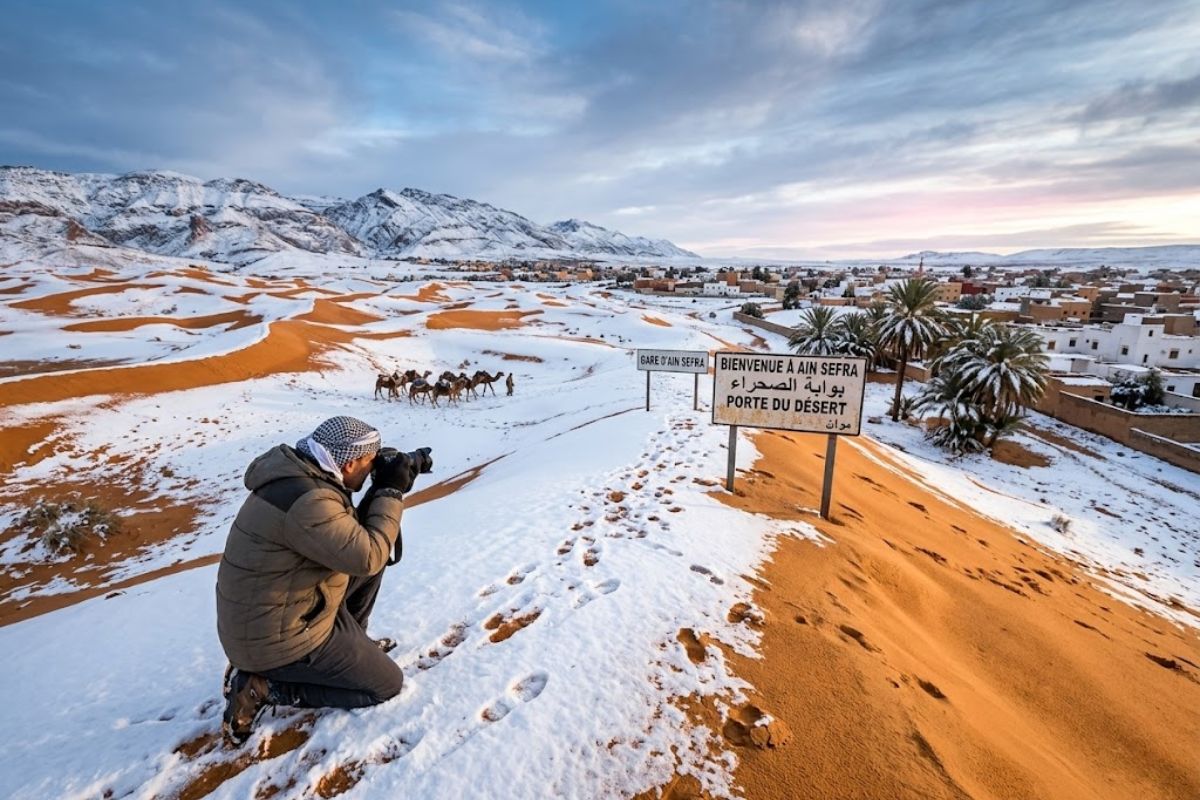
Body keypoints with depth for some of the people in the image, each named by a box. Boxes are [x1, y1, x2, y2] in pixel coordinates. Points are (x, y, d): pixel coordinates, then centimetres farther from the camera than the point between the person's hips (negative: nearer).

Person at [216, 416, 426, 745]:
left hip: (268, 613, 9)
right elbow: (367, 557, -30)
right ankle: (261, 686, 2)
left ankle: (352, 646, 24)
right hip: (276, 638, -9)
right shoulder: (306, 500, -32)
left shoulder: (301, 474, -1)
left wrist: (386, 489, -3)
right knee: (388, 684, 2)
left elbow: (352, 533, 8)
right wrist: (391, 492, -21)